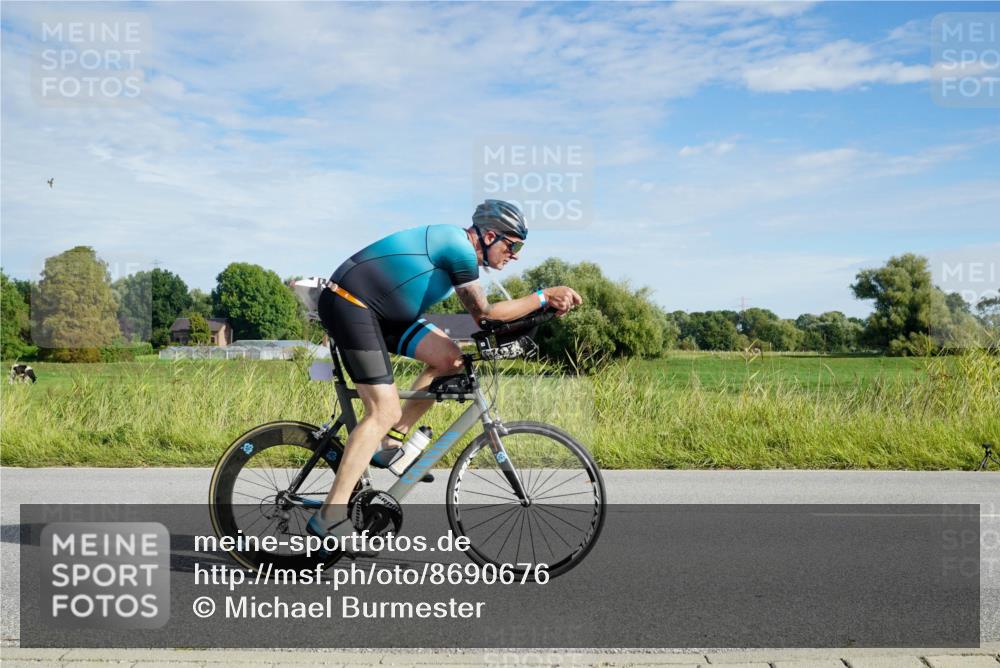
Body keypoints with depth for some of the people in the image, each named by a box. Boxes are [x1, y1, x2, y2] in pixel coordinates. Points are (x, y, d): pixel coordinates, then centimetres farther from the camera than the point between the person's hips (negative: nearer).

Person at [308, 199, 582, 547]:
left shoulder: (456, 246, 14)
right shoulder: (459, 246, -15)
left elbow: (482, 314, 14)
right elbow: (485, 313, -13)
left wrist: (543, 304, 8)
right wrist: (544, 296, -8)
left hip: (375, 309, 10)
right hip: (348, 304, -10)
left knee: (450, 357, 3)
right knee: (384, 412, -14)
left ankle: (390, 443, 10)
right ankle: (330, 517, -12)